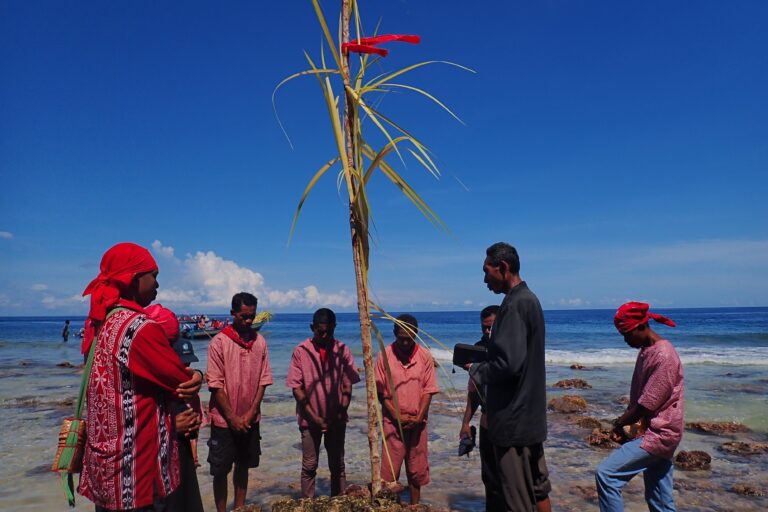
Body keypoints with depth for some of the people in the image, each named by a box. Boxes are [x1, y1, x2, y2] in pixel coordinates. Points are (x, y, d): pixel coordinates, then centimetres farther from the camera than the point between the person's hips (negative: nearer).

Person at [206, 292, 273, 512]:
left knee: (243, 466, 15)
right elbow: (216, 384, -12)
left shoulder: (259, 341, 0)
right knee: (221, 470, 6)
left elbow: (263, 380, 1)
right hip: (224, 419, -3)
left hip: (250, 419, 4)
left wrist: (250, 413, -7)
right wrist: (232, 417, -11)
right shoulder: (219, 342, -11)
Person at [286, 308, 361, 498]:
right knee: (309, 466, 7)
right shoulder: (301, 351, -8)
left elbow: (347, 386, 0)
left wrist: (341, 413, -11)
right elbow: (296, 388, -7)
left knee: (337, 465, 11)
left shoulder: (342, 350, -3)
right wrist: (314, 417, -11)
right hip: (310, 419, -1)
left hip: (336, 420, 2)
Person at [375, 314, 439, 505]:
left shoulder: (425, 355, -3)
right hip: (393, 422, -1)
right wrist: (397, 416, -10)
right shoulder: (385, 355, -6)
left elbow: (428, 389, -1)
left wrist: (418, 418, -10)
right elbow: (380, 391, -4)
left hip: (417, 422, 2)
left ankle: (414, 507, 25)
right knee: (389, 470, -1)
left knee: (416, 470, 11)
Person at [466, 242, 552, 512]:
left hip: (513, 418, -10)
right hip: (531, 415, 10)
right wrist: (481, 357, 9)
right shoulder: (530, 299, 11)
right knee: (537, 488, 18)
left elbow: (508, 364, -26)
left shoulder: (514, 304, -19)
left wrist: (476, 371, -9)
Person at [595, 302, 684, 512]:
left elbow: (647, 405, -20)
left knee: (606, 474, -16)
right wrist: (623, 423, 0)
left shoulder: (663, 356, -20)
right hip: (654, 434, 9)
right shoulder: (646, 351, 11)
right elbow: (637, 399, 14)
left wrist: (619, 423, -6)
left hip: (658, 435, -9)